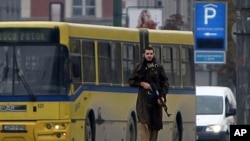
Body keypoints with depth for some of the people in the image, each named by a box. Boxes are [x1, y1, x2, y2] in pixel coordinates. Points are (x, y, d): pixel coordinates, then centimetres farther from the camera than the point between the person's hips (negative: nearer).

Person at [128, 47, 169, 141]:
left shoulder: (159, 68, 9)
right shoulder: (139, 68, 8)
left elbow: (165, 83, 6)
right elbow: (131, 81, 9)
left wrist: (162, 96, -9)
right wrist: (142, 83, -8)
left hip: (156, 101, 2)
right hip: (143, 100, -2)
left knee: (155, 124, 2)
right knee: (144, 123, -15)